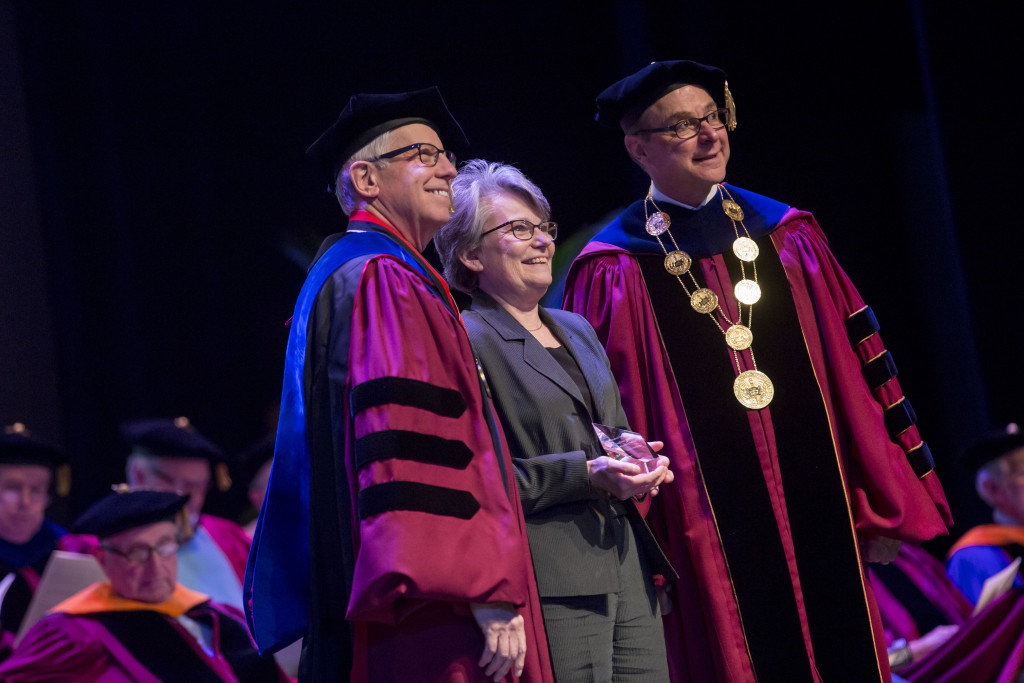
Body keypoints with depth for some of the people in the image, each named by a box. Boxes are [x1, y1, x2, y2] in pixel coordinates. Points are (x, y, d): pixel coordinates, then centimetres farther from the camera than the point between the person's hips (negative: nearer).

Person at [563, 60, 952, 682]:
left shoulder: (786, 235, 11)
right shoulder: (614, 275, 0)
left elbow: (856, 370, 10)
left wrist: (882, 504, 6)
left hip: (816, 510, 4)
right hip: (705, 531, -3)